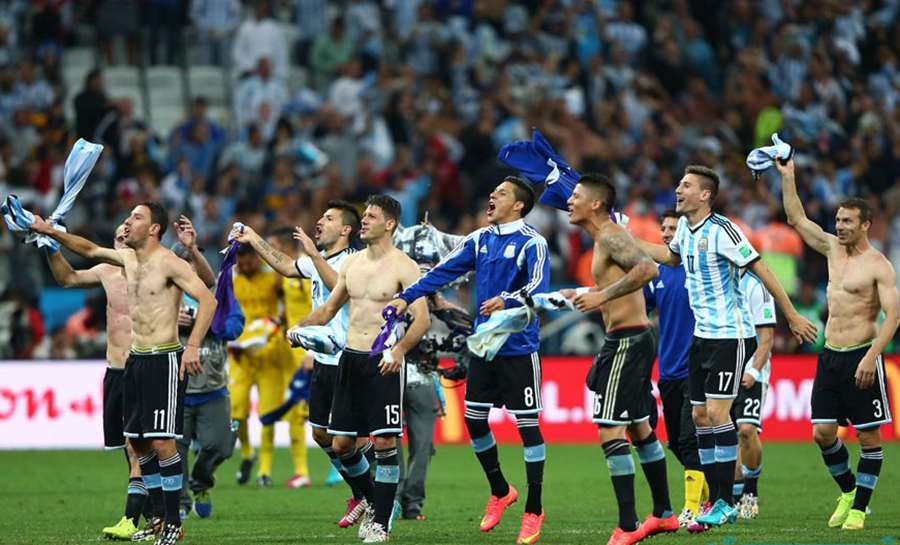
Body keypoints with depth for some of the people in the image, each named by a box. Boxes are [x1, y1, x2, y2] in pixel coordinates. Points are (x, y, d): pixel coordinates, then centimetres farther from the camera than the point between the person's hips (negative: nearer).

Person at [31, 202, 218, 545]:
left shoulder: (169, 263, -12)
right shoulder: (128, 258, 12)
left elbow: (207, 300, -19)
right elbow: (89, 249, 27)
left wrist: (193, 346, -26)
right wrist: (52, 233, 19)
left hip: (164, 360, -8)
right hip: (135, 360, 8)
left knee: (161, 441, -13)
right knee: (138, 441, 8)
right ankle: (161, 515, 17)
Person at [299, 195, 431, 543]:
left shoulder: (403, 266, -7)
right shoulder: (351, 263, 12)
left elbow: (422, 318, -15)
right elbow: (329, 309, 22)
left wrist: (400, 349, -31)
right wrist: (300, 328, 4)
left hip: (384, 362, -6)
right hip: (350, 358, 6)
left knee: (384, 442, -8)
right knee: (341, 443, 7)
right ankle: (372, 500, 29)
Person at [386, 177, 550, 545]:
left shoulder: (531, 243, -10)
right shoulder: (480, 240, 9)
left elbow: (538, 287, -22)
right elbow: (445, 271, 8)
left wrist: (507, 301, -38)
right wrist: (407, 297, -1)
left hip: (518, 348, -7)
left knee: (527, 425, -3)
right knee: (474, 419, 10)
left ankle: (533, 511, 5)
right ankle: (500, 492, 30)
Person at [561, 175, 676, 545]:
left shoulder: (610, 237, -14)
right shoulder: (606, 238, 16)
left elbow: (648, 268, -31)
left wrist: (603, 296, -30)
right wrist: (586, 294, 25)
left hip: (627, 341, -11)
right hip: (636, 338, 11)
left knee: (610, 432, -12)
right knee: (639, 428, 20)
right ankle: (663, 514, 31)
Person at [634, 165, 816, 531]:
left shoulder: (721, 231, -17)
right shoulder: (685, 227, 8)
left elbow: (762, 271, -14)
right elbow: (672, 256, 31)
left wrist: (792, 318, -12)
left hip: (730, 336, -8)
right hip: (702, 335, 8)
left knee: (717, 412, -13)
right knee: (700, 417, 7)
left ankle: (726, 504, -9)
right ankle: (716, 501, 13)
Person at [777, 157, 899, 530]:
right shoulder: (833, 249, 12)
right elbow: (797, 219, 18)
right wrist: (787, 177, 10)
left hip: (861, 356, -7)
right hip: (829, 356, 7)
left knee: (868, 436, -1)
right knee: (823, 433, 5)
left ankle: (859, 509, 3)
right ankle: (848, 490, 24)